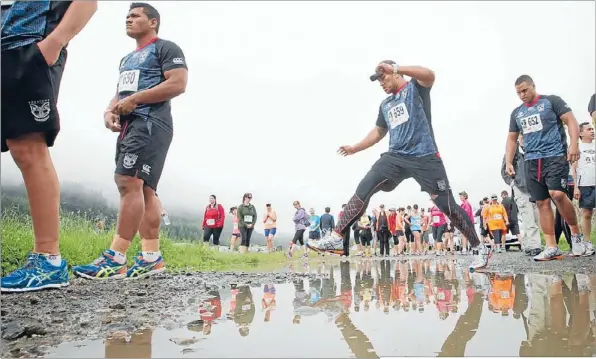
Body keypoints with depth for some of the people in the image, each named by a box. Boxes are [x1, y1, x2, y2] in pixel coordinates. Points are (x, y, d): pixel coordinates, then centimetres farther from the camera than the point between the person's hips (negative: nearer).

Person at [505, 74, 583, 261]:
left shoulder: (551, 101, 3)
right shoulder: (516, 113, 17)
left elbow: (571, 121, -3)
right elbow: (512, 138, 21)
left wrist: (574, 143, -19)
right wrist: (508, 161, 11)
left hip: (555, 156, -5)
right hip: (532, 162, 5)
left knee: (557, 194, -22)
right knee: (542, 203, 2)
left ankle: (576, 233, 0)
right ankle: (551, 247, 5)